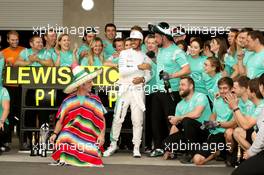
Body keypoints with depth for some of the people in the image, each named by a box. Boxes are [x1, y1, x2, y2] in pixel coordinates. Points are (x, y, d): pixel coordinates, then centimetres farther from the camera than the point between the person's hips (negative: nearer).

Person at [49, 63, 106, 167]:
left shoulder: (95, 100, 7)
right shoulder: (68, 101, 5)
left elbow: (102, 120, 6)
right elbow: (61, 120, 8)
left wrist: (101, 135, -6)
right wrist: (55, 134, -4)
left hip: (89, 136, 0)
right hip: (70, 135, 0)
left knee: (91, 159, -17)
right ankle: (62, 160, -4)